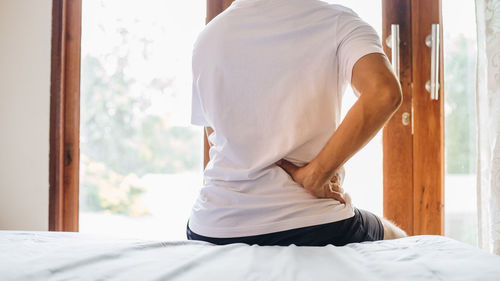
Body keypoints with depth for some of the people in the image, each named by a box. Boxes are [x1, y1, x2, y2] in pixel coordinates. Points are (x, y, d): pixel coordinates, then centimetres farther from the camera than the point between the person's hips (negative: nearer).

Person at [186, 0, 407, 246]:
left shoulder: (206, 36, 5)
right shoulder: (337, 20, -5)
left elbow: (218, 141, 5)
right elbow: (384, 93, -24)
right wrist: (313, 176, -18)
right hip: (314, 224, -3)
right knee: (395, 238, 28)